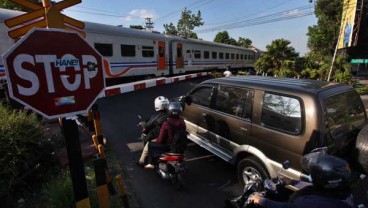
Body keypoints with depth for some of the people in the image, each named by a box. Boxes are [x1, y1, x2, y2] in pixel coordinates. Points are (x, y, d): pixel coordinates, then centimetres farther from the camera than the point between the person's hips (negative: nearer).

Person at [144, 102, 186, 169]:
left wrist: (155, 140, 2)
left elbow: (161, 140, -18)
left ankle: (151, 164, 25)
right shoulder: (182, 122, -9)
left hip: (168, 146, -6)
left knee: (150, 144, 17)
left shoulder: (166, 123, -24)